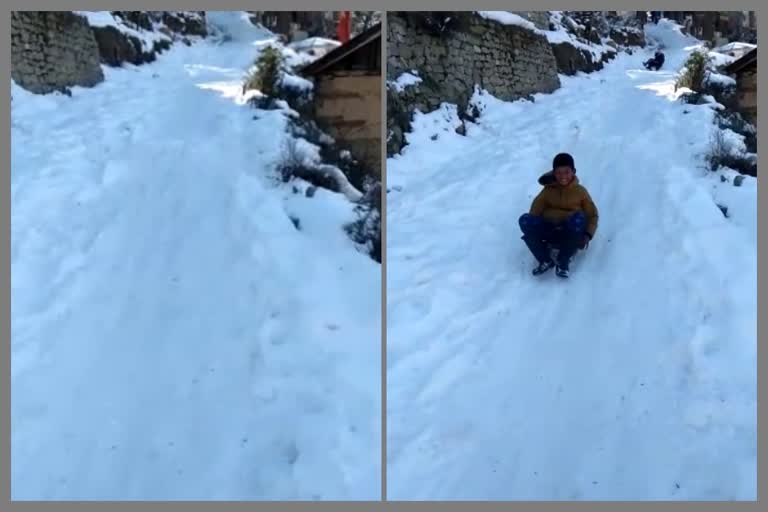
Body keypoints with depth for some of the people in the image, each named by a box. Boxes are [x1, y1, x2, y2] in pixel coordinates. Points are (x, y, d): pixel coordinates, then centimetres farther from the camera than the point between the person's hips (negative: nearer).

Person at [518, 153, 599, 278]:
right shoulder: (548, 190, 12)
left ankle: (563, 262, -20)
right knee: (525, 219, -26)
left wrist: (588, 234, -12)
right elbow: (535, 211, 5)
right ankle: (545, 260, -15)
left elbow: (592, 215, 8)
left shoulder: (580, 191, 10)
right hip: (549, 231, 1)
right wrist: (531, 233, -14)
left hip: (571, 234, -1)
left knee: (579, 218, -36)